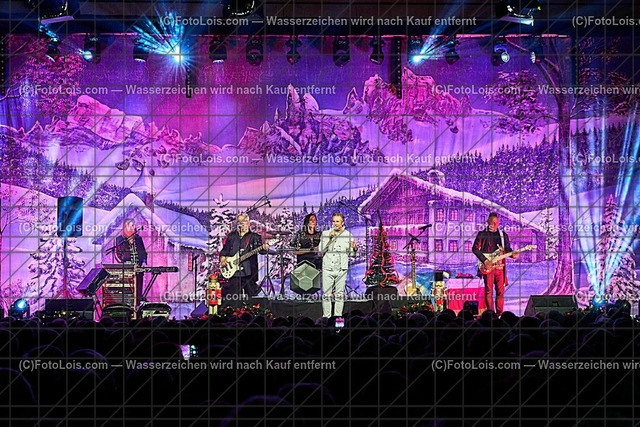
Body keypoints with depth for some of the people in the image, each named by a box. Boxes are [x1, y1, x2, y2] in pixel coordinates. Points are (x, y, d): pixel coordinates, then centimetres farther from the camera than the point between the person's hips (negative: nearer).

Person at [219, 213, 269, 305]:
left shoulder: (254, 237, 9)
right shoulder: (231, 236, 18)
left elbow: (259, 248, -4)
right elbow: (224, 250, 20)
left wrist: (264, 248, -27)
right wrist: (222, 258, 1)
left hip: (248, 272, -2)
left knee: (252, 295, 0)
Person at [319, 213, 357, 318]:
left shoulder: (348, 235, 6)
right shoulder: (325, 234, 3)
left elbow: (352, 254, 8)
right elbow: (321, 250, -6)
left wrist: (354, 248, -14)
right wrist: (329, 239, -15)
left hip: (341, 269, 1)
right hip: (327, 268, -1)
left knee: (340, 295, 2)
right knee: (326, 294, -1)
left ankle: (338, 316, 9)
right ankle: (326, 316, 7)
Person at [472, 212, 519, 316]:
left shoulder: (503, 235, 15)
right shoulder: (482, 234, 3)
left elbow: (507, 249, 19)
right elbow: (475, 248, -2)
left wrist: (512, 254, -4)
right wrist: (485, 260, -11)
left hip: (499, 266, 3)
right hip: (487, 267, -3)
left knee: (500, 291, 0)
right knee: (489, 291, -4)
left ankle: (499, 314, 5)